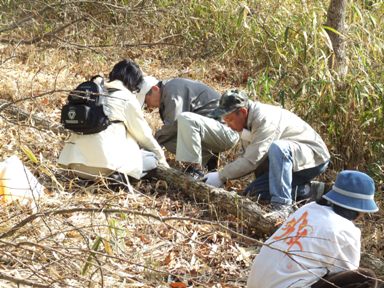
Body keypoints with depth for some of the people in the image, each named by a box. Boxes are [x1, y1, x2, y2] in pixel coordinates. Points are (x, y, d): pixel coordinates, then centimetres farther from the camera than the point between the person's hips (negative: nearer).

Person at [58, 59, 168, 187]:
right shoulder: (127, 98, 1)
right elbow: (143, 133, 9)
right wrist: (161, 156, 24)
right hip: (104, 162, -7)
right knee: (152, 158, 11)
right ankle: (117, 176, -9)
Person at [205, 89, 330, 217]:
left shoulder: (264, 119, -28)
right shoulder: (247, 122, 0)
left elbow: (252, 160, -30)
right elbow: (248, 159, 3)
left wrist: (221, 176, -23)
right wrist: (222, 175, -10)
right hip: (285, 163, 9)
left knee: (277, 148, -38)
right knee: (253, 192, -3)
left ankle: (282, 206, -34)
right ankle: (306, 191, 5)